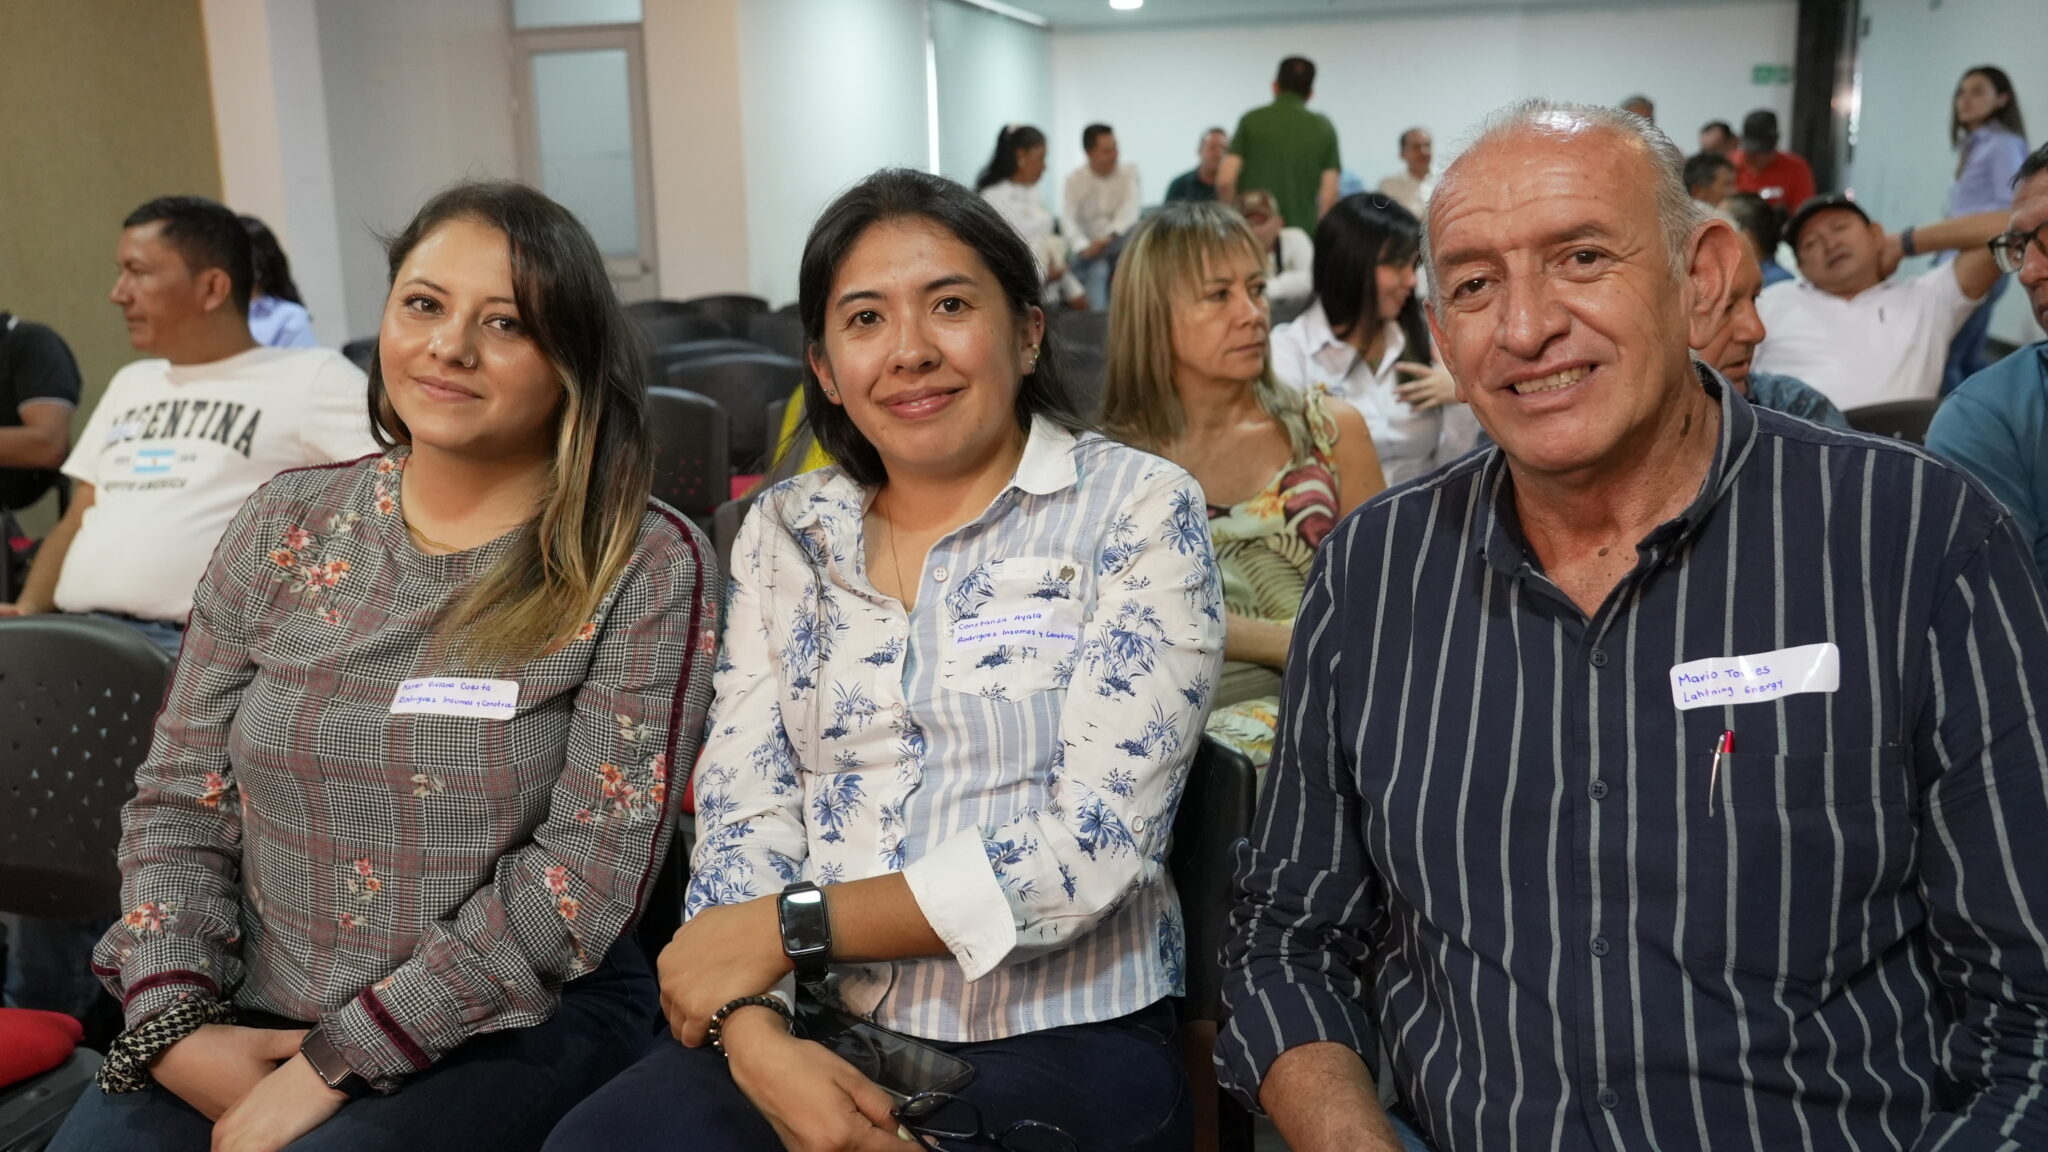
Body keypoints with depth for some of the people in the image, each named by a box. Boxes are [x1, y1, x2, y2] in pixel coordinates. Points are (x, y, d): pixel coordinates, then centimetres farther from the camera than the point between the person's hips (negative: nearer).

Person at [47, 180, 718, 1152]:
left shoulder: (645, 566, -10)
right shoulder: (285, 526, 4)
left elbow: (591, 865, -14)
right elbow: (179, 800, 6)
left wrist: (341, 1058, -14)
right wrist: (174, 1026, -7)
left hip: (510, 1028, -4)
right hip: (246, 1021, 4)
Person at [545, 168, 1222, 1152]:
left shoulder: (1140, 512, -5)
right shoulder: (785, 532, 8)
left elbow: (1092, 844, -13)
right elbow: (742, 811, 3)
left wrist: (787, 925, -12)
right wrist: (755, 1032, -15)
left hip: (1059, 1047, -2)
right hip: (812, 1032, 3)